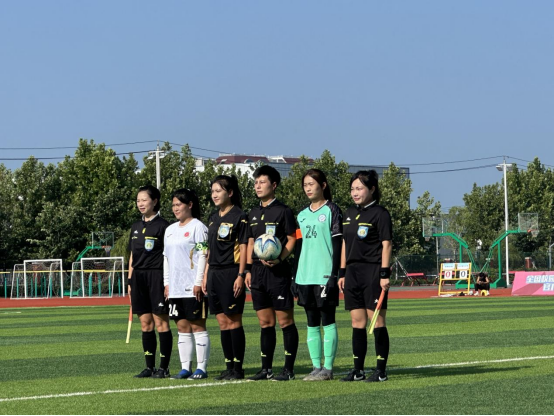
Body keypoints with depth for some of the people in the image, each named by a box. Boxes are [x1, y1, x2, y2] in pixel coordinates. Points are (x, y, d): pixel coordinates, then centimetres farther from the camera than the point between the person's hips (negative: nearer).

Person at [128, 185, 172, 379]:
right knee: (145, 324, 7)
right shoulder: (136, 227, 16)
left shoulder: (162, 226, -5)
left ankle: (164, 368, -1)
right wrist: (130, 281, 14)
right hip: (139, 279, 7)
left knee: (161, 323, -4)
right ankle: (149, 367, 11)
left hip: (156, 276, -7)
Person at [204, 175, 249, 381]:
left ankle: (238, 368, -2)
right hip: (215, 274, 8)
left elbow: (243, 248, -10)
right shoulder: (214, 218, 16)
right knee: (222, 323, 7)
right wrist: (206, 275, 15)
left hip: (231, 273, -8)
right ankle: (229, 366, 11)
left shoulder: (239, 217, -6)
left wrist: (241, 275, -16)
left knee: (233, 321, -5)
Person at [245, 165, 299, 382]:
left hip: (278, 272, -7)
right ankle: (266, 369, 14)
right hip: (258, 272, 7)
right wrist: (249, 269, 13)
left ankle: (289, 369, -1)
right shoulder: (254, 214, 16)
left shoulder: (283, 211, -4)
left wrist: (279, 259, -21)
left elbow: (292, 240, -7)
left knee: (285, 321, -4)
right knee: (265, 322, 10)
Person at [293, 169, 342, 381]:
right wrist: (295, 277, 13)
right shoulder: (302, 216, 16)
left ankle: (328, 368, -2)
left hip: (325, 276, -6)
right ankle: (316, 367, 10)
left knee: (328, 322, -4)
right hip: (305, 277, 6)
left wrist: (334, 275, -14)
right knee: (312, 324, 7)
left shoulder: (332, 211, -2)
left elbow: (338, 245, -7)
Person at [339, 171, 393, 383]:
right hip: (353, 273, 7)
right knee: (357, 322, 7)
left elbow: (386, 244, -9)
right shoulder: (350, 214, 16)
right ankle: (358, 370, 11)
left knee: (377, 321, -4)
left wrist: (384, 274, -15)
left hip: (373, 272, -7)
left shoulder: (380, 214, -6)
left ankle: (381, 371, -1)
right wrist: (342, 273, 15)